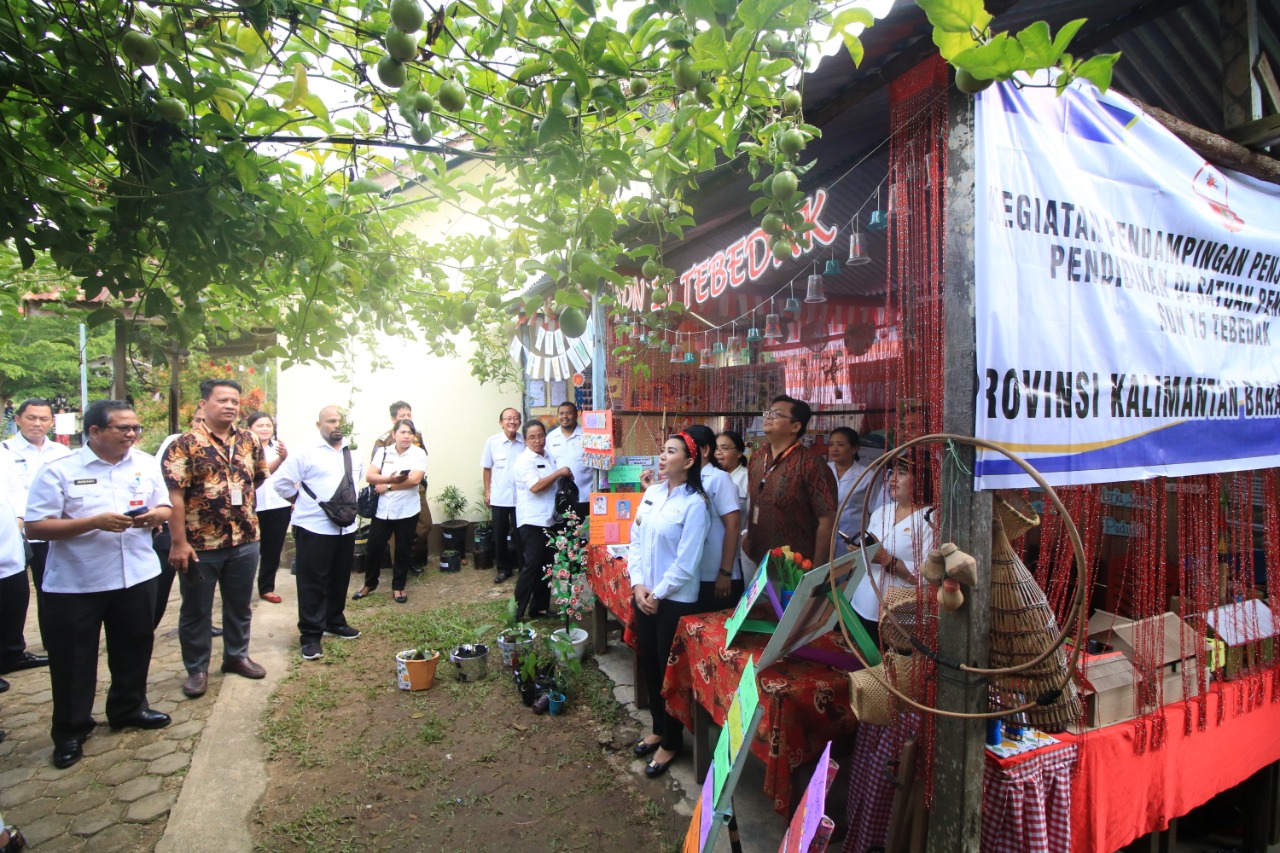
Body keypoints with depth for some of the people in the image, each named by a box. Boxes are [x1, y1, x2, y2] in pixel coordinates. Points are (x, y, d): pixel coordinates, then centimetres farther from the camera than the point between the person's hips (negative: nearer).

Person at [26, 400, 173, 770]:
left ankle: (129, 708, 37)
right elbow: (36, 526, -13)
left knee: (134, 648, 17)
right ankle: (70, 731, 27)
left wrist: (153, 516, -14)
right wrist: (94, 522, -25)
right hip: (74, 583, -3)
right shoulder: (58, 470, -10)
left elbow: (164, 508, 9)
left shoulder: (146, 464, 3)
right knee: (72, 658, 9)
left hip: (137, 576, 4)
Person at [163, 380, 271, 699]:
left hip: (245, 540, 5)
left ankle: (237, 655, 35)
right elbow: (173, 494, -15)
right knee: (196, 609, 11)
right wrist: (179, 542, -18)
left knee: (240, 604, 18)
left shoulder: (250, 441, 5)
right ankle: (197, 669, 26)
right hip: (200, 544, -4)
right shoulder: (186, 444, -11)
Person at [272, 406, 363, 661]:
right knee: (313, 583, 1)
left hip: (346, 528, 6)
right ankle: (310, 636, 11)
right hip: (315, 529, -6)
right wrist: (303, 500, 0)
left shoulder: (352, 454, 9)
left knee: (340, 580, 18)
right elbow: (281, 482, -8)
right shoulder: (305, 453, -10)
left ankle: (335, 623, 35)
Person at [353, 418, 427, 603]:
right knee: (373, 547, 10)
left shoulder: (419, 453, -6)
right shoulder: (383, 452, 3)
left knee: (403, 550, 8)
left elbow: (415, 479, -18)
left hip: (406, 511, -2)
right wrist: (389, 478, -23)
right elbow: (369, 477, -5)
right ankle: (369, 583, 32)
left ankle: (398, 586, 24)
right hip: (382, 510, 3)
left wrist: (387, 486, -13)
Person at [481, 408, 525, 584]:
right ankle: (504, 568, 25)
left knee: (520, 534, 8)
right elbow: (487, 468, 6)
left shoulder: (526, 442, -6)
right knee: (500, 535, 10)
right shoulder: (492, 442, -3)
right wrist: (487, 492, 4)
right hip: (498, 498, 1)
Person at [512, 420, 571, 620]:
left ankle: (539, 607, 25)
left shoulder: (550, 457, 13)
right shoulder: (524, 461, -12)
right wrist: (559, 473, -18)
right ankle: (517, 611, 2)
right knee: (531, 566, -6)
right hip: (533, 521, -8)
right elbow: (536, 486, -25)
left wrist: (566, 476, 6)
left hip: (550, 519, 8)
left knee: (546, 565, 13)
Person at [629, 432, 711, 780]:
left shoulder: (694, 504, -16)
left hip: (675, 600, -6)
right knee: (648, 665, 18)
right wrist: (637, 584, -5)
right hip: (643, 596, 7)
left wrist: (658, 595, -13)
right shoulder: (652, 493, 4)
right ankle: (658, 728, 39)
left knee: (670, 670, 7)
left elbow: (686, 562, -18)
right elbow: (636, 540, 5)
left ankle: (671, 742, 27)